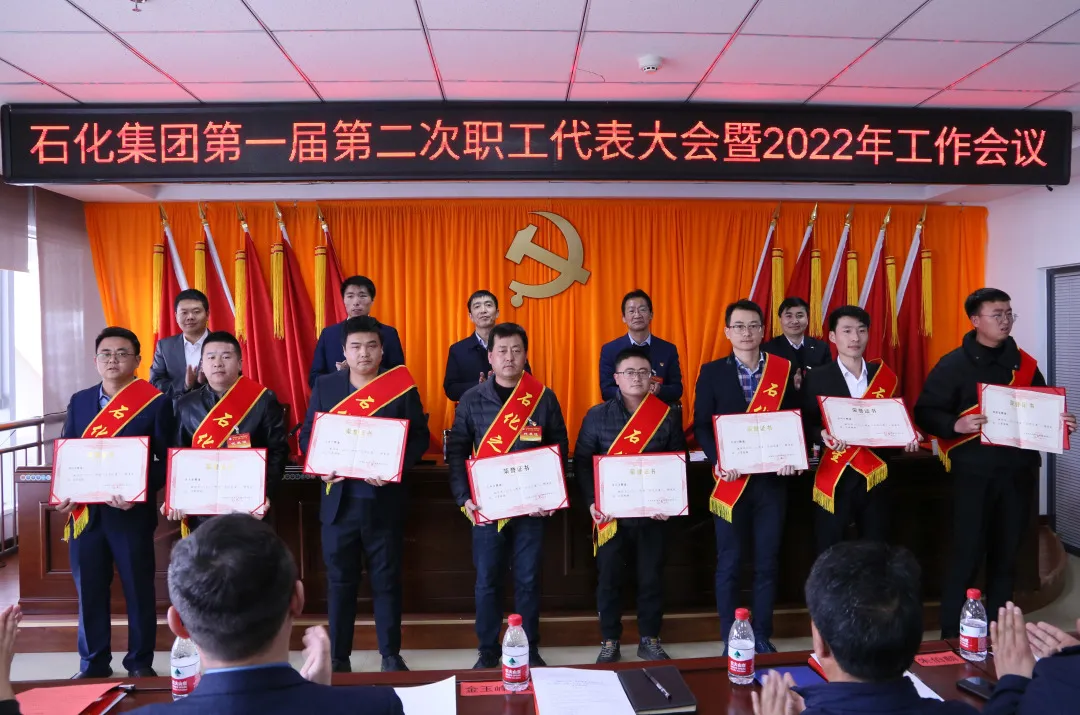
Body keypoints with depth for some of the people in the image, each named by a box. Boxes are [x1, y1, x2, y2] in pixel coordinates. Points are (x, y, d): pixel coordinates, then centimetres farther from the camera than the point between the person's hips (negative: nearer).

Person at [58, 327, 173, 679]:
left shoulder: (156, 402, -4)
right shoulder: (79, 401, 11)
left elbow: (166, 459, -6)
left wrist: (140, 492, -21)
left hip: (132, 512, -4)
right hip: (84, 512, 4)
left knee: (138, 590, 7)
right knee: (89, 590, 11)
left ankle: (140, 664, 21)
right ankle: (93, 664, 27)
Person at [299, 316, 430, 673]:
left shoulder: (402, 386, -2)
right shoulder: (325, 386, 5)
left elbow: (419, 436, -2)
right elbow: (307, 434, 7)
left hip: (384, 500, -1)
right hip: (338, 500, 2)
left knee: (386, 579, 9)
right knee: (339, 581, 10)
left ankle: (391, 655, 23)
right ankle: (338, 657, 24)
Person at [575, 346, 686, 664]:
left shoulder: (668, 415, 1)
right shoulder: (597, 415, -1)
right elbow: (582, 462, -1)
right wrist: (591, 502, -12)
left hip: (653, 512, 1)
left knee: (651, 577, 10)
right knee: (609, 578, 8)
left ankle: (649, 640, 27)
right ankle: (609, 642, 23)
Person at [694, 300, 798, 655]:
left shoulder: (784, 369, 4)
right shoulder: (712, 372, 1)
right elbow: (701, 425, -2)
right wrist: (719, 460, -17)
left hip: (771, 478, 2)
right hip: (731, 480, -1)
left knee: (767, 561, 10)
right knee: (729, 562, 5)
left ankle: (762, 637, 24)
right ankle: (730, 640, 17)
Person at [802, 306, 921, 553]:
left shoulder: (884, 376, 8)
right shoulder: (816, 379, -2)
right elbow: (806, 426, -4)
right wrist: (822, 435, -24)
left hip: (875, 477, 3)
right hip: (834, 479, -3)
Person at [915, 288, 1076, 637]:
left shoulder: (1024, 363, 9)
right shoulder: (954, 364, -6)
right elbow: (925, 413, -9)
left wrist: (1059, 422, -2)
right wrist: (957, 425, -26)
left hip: (1018, 472, 5)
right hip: (975, 473, -5)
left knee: (1006, 554, 13)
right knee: (967, 555, -3)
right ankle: (952, 634, 9)